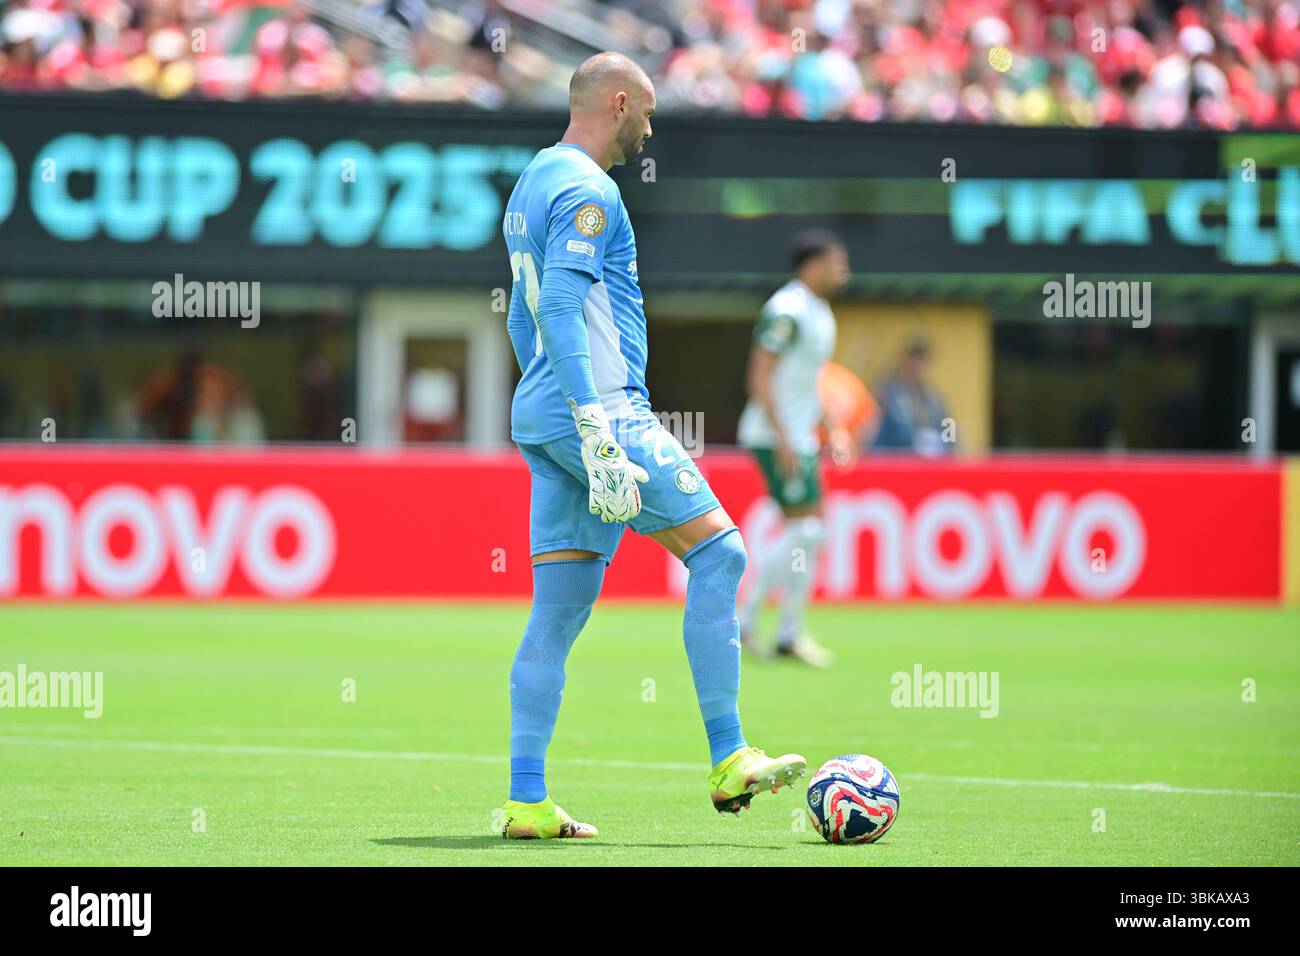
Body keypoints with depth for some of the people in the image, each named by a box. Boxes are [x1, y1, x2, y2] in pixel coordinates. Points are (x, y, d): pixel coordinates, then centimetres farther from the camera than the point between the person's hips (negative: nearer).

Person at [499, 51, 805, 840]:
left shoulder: (535, 185, 21)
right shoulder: (588, 191, -10)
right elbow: (560, 306, -22)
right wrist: (597, 434, -27)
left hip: (543, 419, 10)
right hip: (601, 407, -10)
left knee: (558, 613, 6)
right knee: (718, 552, -5)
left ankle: (527, 803, 1)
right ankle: (729, 761, -6)